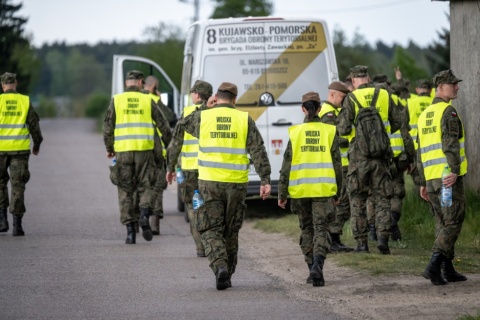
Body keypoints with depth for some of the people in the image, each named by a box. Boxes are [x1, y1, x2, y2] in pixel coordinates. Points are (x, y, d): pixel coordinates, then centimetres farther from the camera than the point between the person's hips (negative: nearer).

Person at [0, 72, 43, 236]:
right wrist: (37, 144, 17)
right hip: (20, 150, 1)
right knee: (17, 186, 4)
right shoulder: (25, 101, 1)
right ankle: (17, 225, -2)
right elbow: (34, 125, 2)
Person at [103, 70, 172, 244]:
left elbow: (108, 127, 2)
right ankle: (145, 214, -14)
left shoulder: (117, 100, 3)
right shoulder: (148, 100, 3)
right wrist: (169, 145, 20)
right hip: (144, 150, 0)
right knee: (145, 186, 13)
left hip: (123, 151, 0)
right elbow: (163, 125, 6)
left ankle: (130, 231, 3)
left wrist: (109, 148, 16)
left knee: (125, 191, 7)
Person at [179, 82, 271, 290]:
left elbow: (184, 124, 24)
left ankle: (220, 266, -20)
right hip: (236, 184, 1)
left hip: (209, 182, -1)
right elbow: (258, 152, -5)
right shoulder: (244, 119, 1)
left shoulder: (202, 117, 0)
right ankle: (227, 275, 20)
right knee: (231, 232, 14)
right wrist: (265, 180, -5)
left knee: (211, 230, 2)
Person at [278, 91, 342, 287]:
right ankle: (317, 265, -22)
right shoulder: (329, 131, -1)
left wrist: (282, 193, 6)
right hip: (323, 189, -1)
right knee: (321, 229, 0)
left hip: (300, 189, 1)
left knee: (307, 230, 16)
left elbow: (286, 165, -1)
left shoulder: (295, 132, -2)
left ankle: (313, 270, 17)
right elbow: (337, 163, 3)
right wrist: (338, 192, 13)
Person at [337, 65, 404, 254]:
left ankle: (361, 242, 5)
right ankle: (383, 237, -7)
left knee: (357, 200, 7)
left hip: (359, 155, -2)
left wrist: (341, 125, 11)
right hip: (381, 154, 2)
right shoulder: (384, 95, 3)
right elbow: (397, 122, 9)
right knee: (382, 198, 8)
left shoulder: (351, 99, -7)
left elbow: (343, 129, -12)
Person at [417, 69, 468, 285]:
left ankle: (448, 270, 14)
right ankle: (434, 266, -18)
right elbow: (450, 143, -21)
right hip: (450, 178, -8)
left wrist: (423, 183, 23)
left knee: (442, 223, 14)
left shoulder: (424, 115, 19)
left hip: (431, 178, 8)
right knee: (452, 223, -6)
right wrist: (455, 170, -27)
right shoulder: (448, 111, -7)